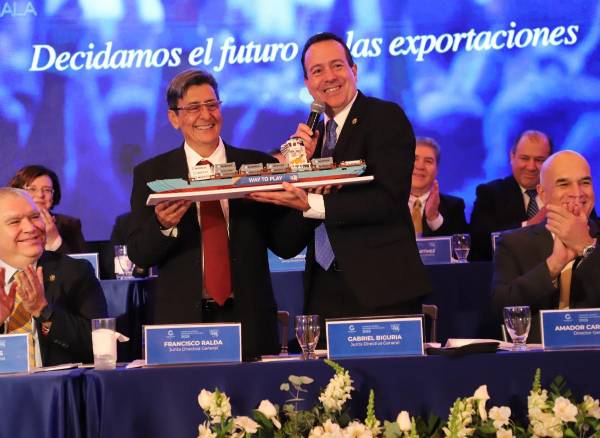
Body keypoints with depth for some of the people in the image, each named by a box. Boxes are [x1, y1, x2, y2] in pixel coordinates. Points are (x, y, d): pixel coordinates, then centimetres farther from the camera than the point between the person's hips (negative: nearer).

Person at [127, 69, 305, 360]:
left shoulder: (259, 165, 6)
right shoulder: (150, 174, 5)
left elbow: (285, 247, 4)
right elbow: (138, 255, 0)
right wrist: (163, 226, -20)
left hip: (249, 321, 1)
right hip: (182, 322, -1)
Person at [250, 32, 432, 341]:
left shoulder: (386, 117, -4)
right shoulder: (313, 134, 15)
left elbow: (389, 200, -18)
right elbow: (298, 231, 9)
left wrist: (311, 204, -23)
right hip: (325, 290, 6)